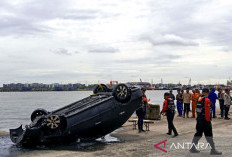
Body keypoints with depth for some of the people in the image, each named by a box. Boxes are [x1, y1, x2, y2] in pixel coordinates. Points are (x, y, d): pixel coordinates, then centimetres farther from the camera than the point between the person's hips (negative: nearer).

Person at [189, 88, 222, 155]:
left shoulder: (199, 99, 10)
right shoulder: (207, 100, -14)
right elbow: (207, 112, -14)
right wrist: (208, 120, -7)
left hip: (199, 119, 8)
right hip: (205, 120, -8)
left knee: (198, 134, 14)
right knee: (209, 135, -2)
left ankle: (193, 148, 17)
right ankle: (213, 150, 3)